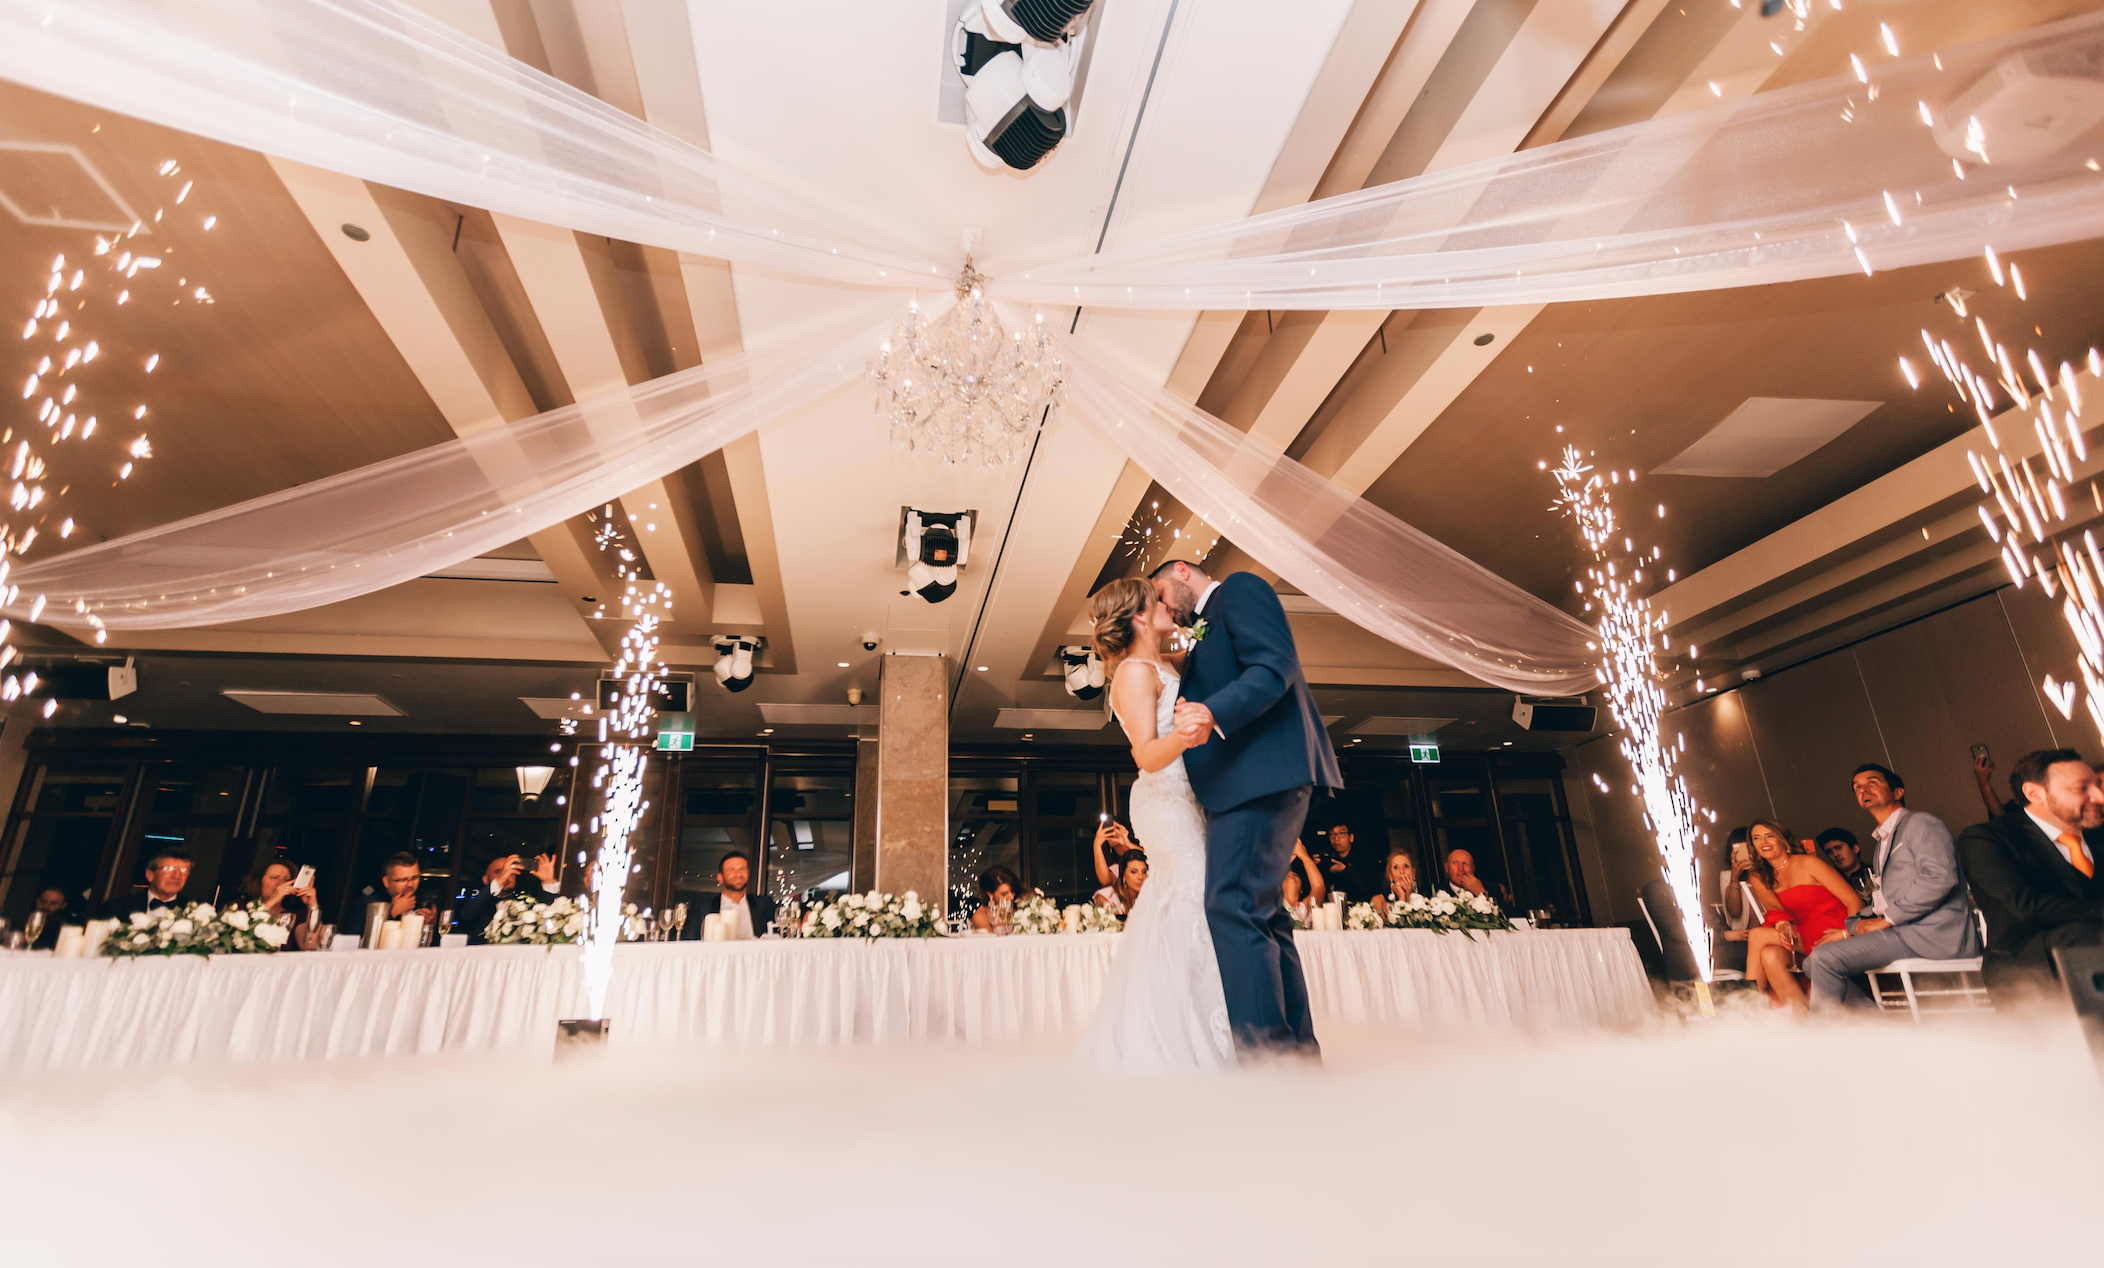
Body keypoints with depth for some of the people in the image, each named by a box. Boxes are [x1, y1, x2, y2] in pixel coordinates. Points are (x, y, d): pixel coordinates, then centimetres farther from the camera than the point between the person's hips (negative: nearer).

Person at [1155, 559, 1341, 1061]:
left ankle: (1265, 1045, -15)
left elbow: (1275, 667, -15)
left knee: (1232, 905, -16)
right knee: (1260, 914, 10)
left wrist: (1212, 713, -28)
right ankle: (1298, 1050, 16)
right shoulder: (1206, 633, 29)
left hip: (1265, 770, -10)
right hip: (1246, 782, 10)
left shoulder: (1239, 587, 2)